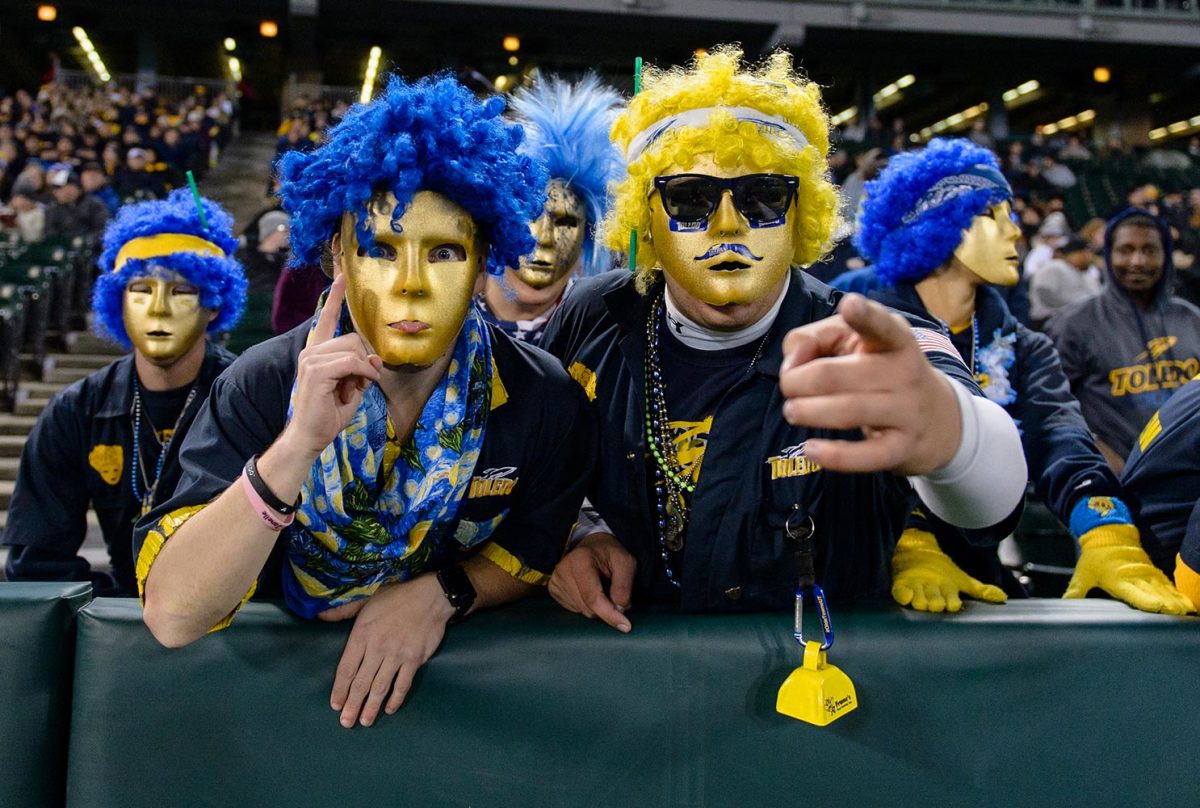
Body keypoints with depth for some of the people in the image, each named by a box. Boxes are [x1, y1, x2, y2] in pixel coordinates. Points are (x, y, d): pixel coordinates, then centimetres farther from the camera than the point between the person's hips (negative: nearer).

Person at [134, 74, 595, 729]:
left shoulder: (544, 400, -12)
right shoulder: (264, 385, -15)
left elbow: (535, 548, 4)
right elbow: (173, 614, -22)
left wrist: (441, 592, -15)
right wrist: (299, 444, -33)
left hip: (459, 667, 1)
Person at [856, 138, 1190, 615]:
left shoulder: (1021, 348, 12)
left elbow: (1059, 437, -8)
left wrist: (1110, 538, -26)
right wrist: (911, 552, -35)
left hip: (983, 573, 4)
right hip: (877, 573, -3)